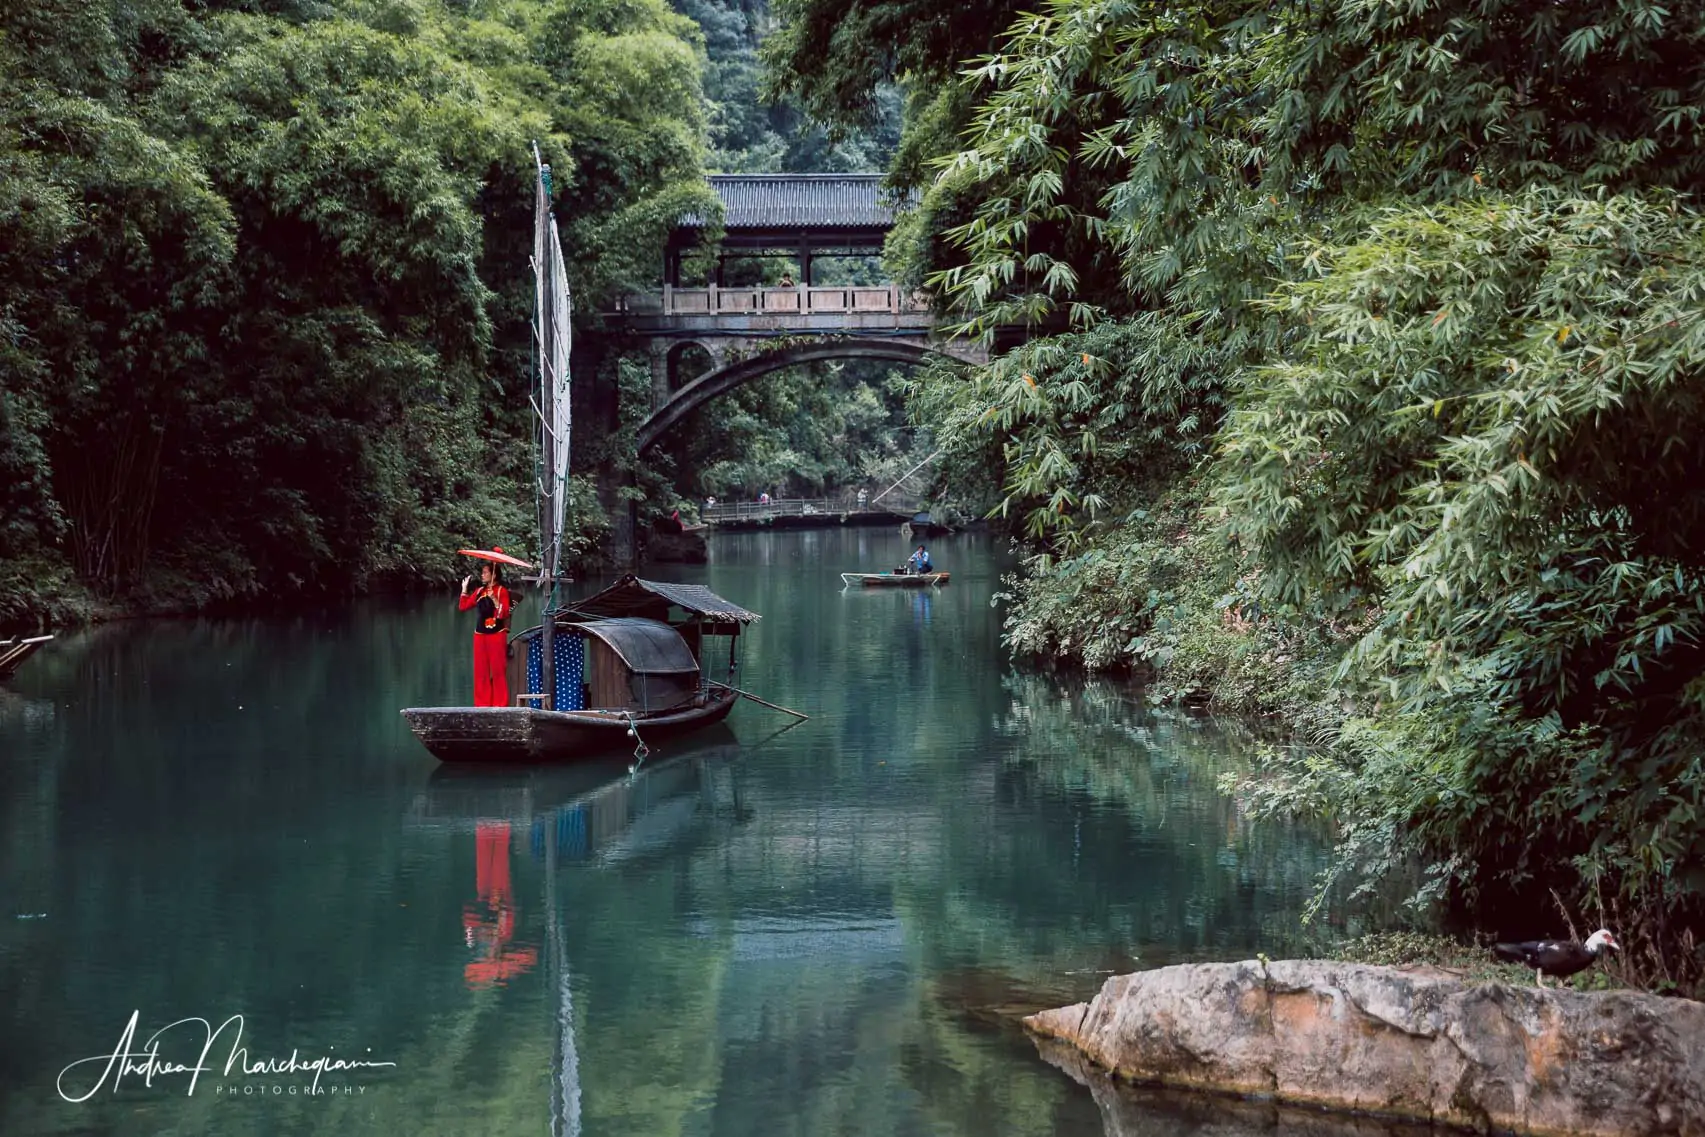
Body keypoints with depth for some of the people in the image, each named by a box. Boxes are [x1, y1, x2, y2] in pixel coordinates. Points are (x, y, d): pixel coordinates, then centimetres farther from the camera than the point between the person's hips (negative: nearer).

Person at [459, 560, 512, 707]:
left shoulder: (502, 591, -4)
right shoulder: (480, 591, 14)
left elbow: (504, 614, -14)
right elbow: (463, 606, 15)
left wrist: (494, 599, -23)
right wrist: (464, 588, 14)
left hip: (496, 634, -6)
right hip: (480, 634, 6)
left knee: (498, 671, -6)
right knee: (481, 672, 4)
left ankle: (500, 705, -5)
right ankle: (482, 704, 7)